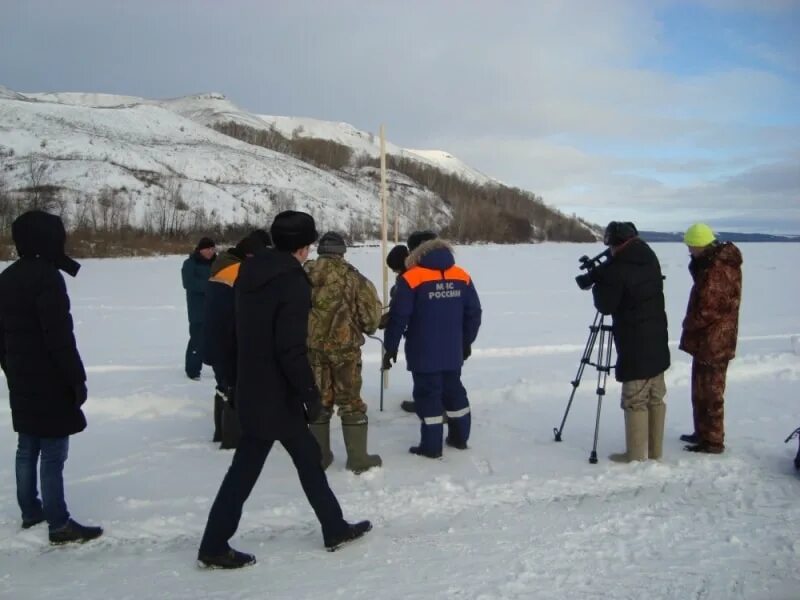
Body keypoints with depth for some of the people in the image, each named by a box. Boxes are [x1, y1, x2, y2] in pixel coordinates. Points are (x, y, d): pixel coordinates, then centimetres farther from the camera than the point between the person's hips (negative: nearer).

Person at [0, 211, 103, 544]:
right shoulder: (46, 277, -17)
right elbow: (59, 335, -21)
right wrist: (77, 378, -16)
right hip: (50, 382, -9)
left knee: (27, 448, 17)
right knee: (52, 453, -5)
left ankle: (30, 512, 27)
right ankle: (59, 525, 1)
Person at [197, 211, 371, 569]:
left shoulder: (250, 273, 8)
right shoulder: (292, 282, -19)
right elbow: (291, 349, -25)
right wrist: (310, 393, -16)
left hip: (251, 389, 8)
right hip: (276, 395, -8)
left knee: (308, 458, 14)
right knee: (245, 469, 6)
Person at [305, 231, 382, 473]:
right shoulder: (352, 277, -8)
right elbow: (371, 313, -7)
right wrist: (368, 328, 15)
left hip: (311, 346, 3)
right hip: (344, 345, -3)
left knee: (318, 400, 14)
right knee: (351, 402, 7)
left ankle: (319, 456, 20)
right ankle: (358, 459, 10)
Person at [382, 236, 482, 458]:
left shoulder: (411, 279, -10)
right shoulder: (462, 277, 4)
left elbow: (399, 317, -12)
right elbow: (474, 313, 8)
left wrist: (391, 347, -3)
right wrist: (466, 343, 19)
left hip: (424, 353, -5)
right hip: (453, 351, 5)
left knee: (427, 394, 4)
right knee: (454, 391, 19)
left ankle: (431, 446, 8)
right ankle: (460, 437, 29)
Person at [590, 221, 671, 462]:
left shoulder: (617, 269, -17)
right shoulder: (651, 258, 7)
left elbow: (605, 305, -11)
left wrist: (597, 282, 6)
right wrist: (603, 275, 12)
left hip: (635, 347, -8)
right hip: (657, 344, 8)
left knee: (636, 401, 0)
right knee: (656, 398, 13)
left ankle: (636, 455, 6)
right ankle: (654, 451, 21)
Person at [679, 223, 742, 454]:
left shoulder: (715, 270, -23)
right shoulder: (725, 261, 10)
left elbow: (707, 310, -23)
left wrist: (689, 325, -8)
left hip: (710, 341, -10)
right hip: (719, 339, 10)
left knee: (709, 392, 0)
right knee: (702, 389, 19)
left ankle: (713, 441, 9)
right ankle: (703, 433, 31)